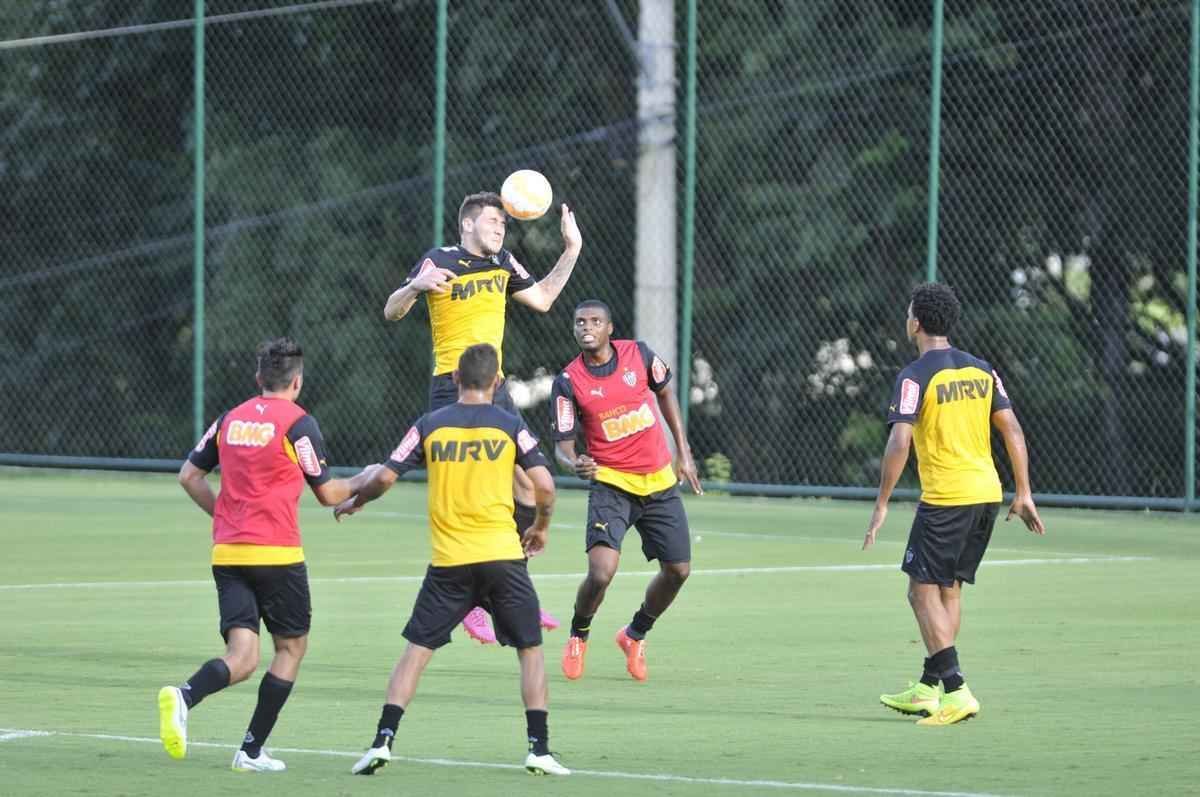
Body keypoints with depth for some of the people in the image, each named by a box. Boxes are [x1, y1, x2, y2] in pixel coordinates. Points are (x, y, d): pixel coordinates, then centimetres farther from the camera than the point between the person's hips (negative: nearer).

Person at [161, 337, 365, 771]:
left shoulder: (230, 419, 12)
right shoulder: (298, 423, -4)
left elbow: (189, 476, 16)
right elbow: (327, 493, 3)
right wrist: (360, 483, 23)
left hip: (227, 552, 5)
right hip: (275, 552, -5)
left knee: (241, 657, 0)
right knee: (291, 647, 12)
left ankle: (184, 696, -31)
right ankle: (252, 751, 6)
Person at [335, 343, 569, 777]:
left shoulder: (429, 426, 3)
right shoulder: (510, 426, 1)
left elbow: (384, 477, 2)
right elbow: (544, 485, -6)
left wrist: (353, 503, 22)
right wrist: (541, 527, 14)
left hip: (448, 562, 1)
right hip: (502, 556, -1)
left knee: (417, 649, 7)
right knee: (530, 649, 11)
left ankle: (383, 740, -3)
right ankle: (539, 749, 4)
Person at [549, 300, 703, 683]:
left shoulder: (639, 354, -3)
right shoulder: (568, 382, -12)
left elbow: (665, 393, 15)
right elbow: (563, 444, -11)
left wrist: (683, 452, 14)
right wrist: (574, 463, -35)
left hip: (660, 481, 4)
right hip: (611, 485, -4)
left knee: (678, 570, 6)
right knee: (601, 573, -21)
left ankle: (635, 634, 33)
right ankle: (578, 636, 11)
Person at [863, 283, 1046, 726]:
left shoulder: (915, 376, -10)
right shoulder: (981, 370, 9)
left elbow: (899, 443, -17)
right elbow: (1012, 431, 8)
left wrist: (882, 503, -12)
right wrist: (1023, 494, 12)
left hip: (945, 499, -7)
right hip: (987, 492, 7)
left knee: (923, 592, -1)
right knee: (949, 590, 17)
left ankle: (956, 691, -12)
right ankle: (929, 688, 22)